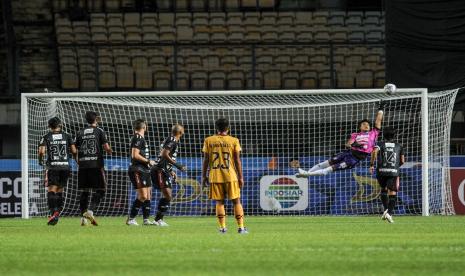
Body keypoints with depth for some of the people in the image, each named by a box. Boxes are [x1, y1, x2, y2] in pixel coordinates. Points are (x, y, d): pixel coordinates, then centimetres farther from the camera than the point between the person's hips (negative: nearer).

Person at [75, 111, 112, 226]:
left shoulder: (80, 133, 11)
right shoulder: (99, 131, 1)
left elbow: (76, 150, 9)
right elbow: (106, 147, -5)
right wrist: (110, 151, 17)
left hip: (83, 165, 4)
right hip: (96, 164, -4)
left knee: (84, 191, 8)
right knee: (99, 190, 1)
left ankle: (83, 216, 3)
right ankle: (90, 211, -19)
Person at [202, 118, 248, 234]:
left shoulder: (208, 141, 2)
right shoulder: (234, 141, -1)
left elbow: (205, 160, 3)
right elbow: (237, 160, -1)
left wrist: (204, 176, 11)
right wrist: (240, 177, 4)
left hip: (215, 176, 1)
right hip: (230, 176, -1)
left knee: (219, 202, 8)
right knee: (236, 201, 6)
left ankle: (222, 227, 3)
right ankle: (241, 227, 3)